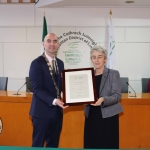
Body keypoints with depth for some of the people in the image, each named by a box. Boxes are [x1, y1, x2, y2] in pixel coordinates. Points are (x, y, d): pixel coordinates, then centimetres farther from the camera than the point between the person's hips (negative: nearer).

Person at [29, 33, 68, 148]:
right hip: (42, 111, -6)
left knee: (53, 144, 16)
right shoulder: (37, 63, -12)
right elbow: (37, 89, -18)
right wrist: (54, 101, -29)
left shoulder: (60, 63, 10)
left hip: (57, 110, 7)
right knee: (38, 144, 7)